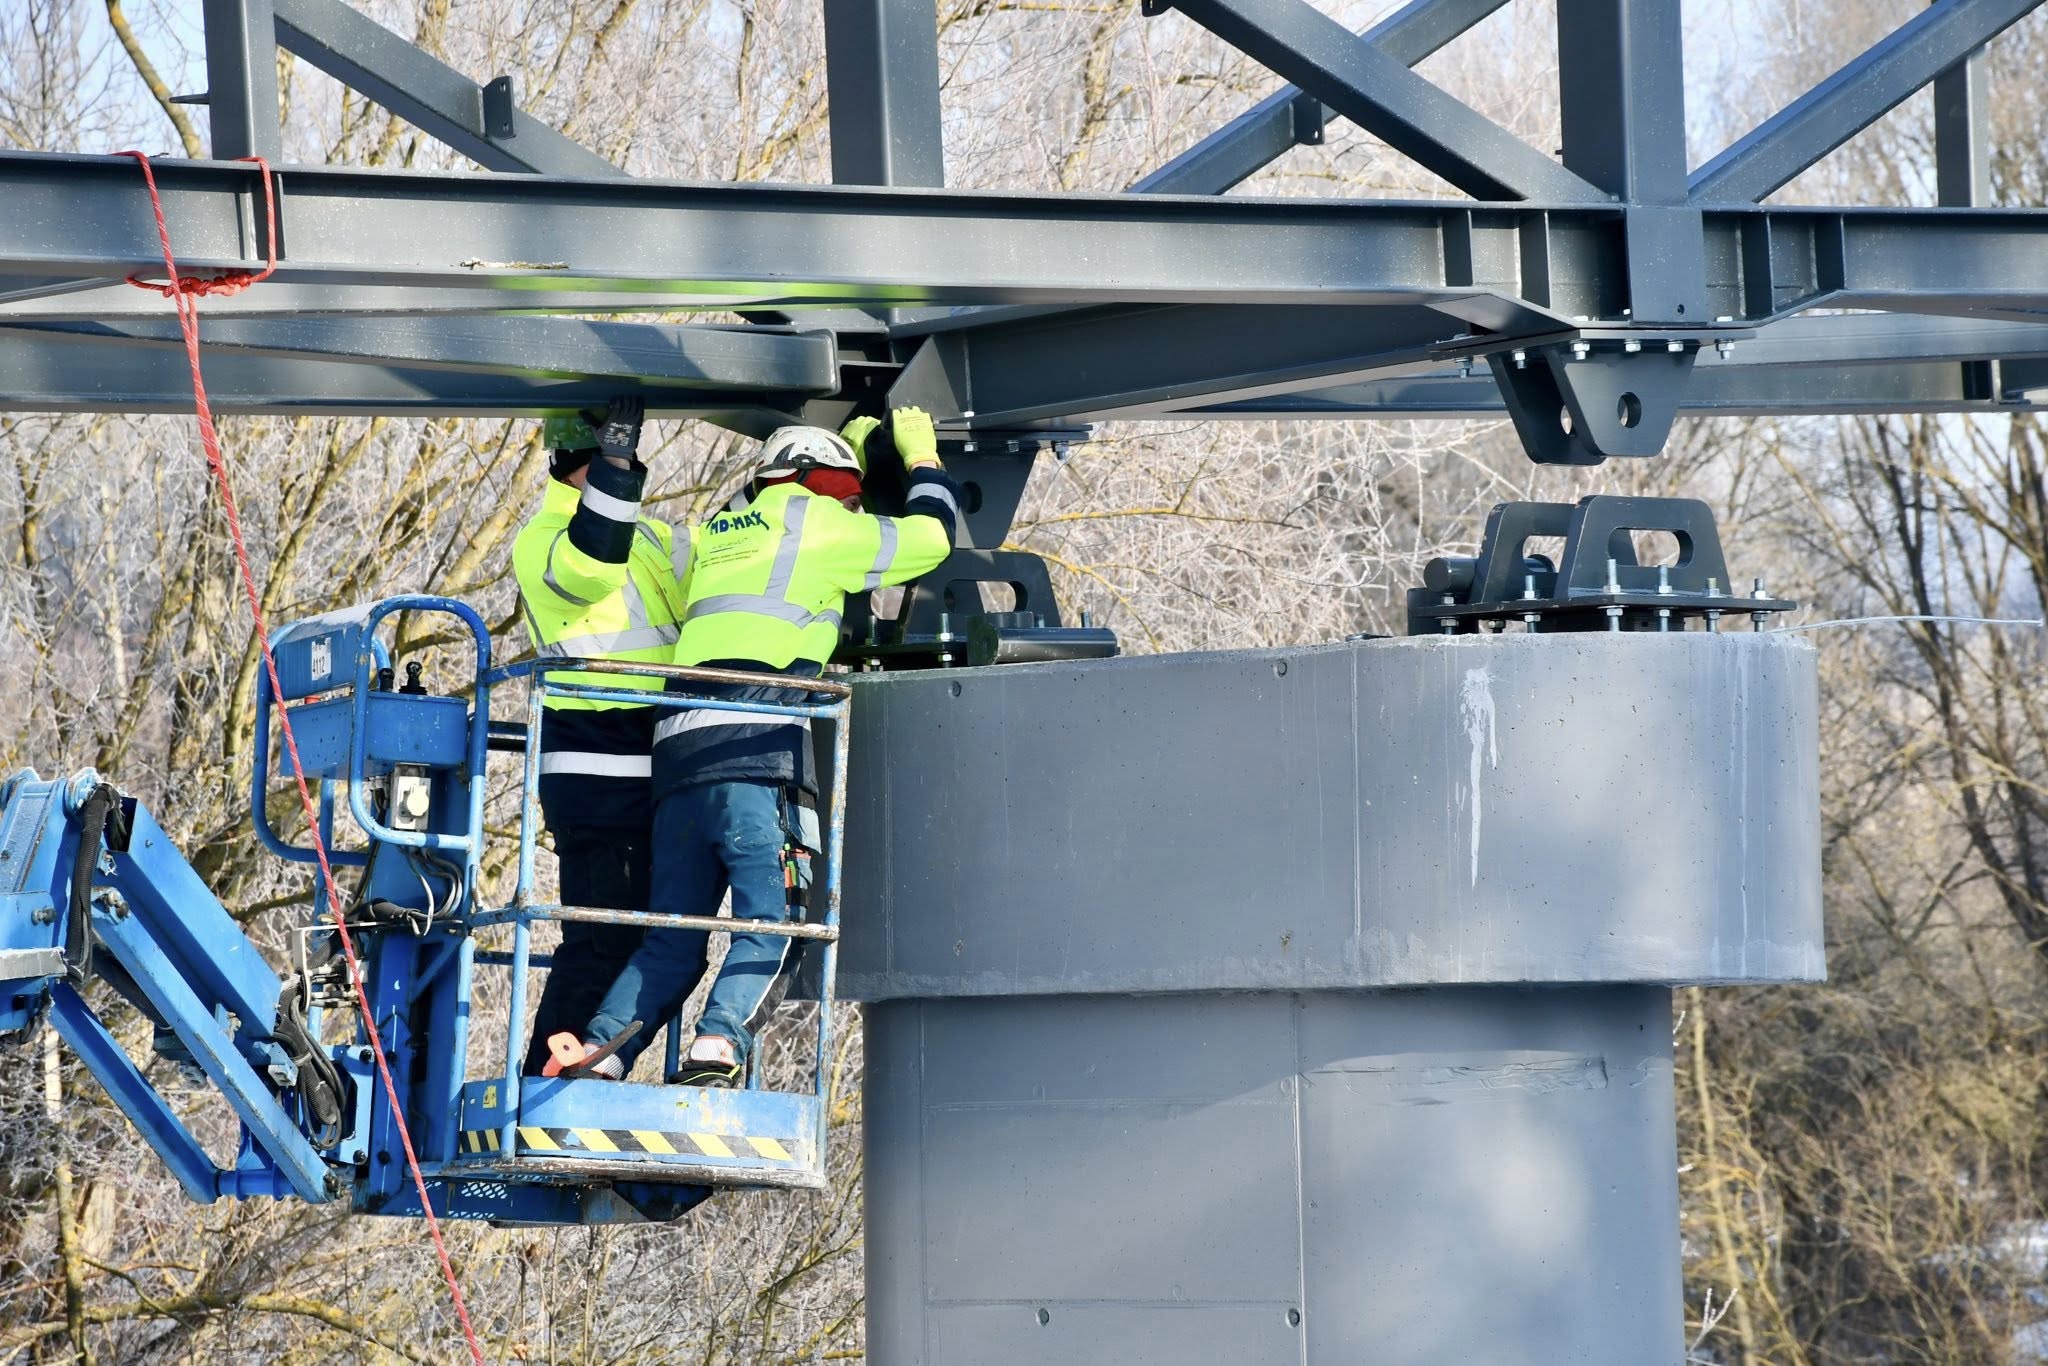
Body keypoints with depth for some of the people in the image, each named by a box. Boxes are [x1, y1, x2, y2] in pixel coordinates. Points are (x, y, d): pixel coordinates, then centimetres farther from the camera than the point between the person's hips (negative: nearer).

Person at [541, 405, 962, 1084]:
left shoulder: (718, 534, 29)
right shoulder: (813, 522, 11)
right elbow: (929, 537, 20)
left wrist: (850, 450, 54)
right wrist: (922, 455, 38)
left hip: (678, 748, 7)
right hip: (758, 746, -6)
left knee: (671, 941, 8)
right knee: (770, 921, -11)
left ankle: (594, 1054, -10)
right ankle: (716, 1048, -31)